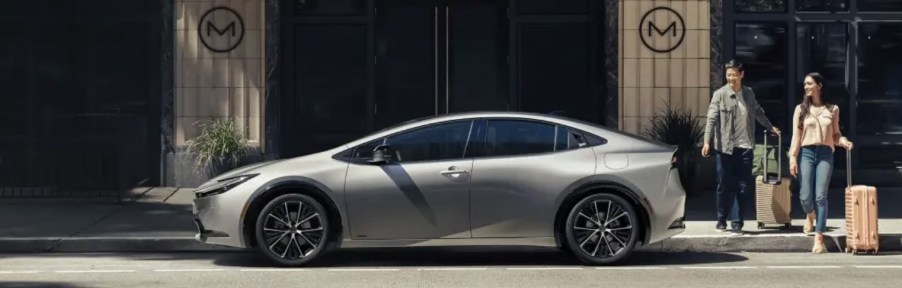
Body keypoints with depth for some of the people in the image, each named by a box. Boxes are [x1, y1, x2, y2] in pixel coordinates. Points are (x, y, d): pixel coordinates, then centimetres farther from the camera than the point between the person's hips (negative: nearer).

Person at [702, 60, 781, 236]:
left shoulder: (749, 93, 8)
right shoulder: (720, 94, -5)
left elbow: (758, 113, 24)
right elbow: (712, 119, -12)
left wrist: (770, 127, 33)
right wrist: (707, 141, -22)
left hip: (745, 148, 3)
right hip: (725, 148, -3)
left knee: (742, 187, 1)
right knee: (725, 186, 4)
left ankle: (737, 223, 7)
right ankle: (721, 220, 19)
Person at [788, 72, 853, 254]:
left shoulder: (832, 109, 8)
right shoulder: (801, 109, 7)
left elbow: (835, 134, 12)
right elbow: (796, 135, 3)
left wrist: (844, 142, -10)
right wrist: (793, 157, -5)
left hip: (825, 154, 0)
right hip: (806, 153, 0)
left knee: (820, 196, -7)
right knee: (805, 196, -3)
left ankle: (819, 237, -4)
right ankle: (810, 215, 35)